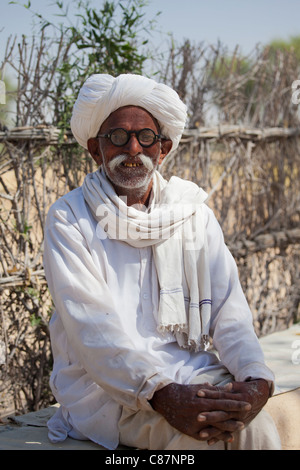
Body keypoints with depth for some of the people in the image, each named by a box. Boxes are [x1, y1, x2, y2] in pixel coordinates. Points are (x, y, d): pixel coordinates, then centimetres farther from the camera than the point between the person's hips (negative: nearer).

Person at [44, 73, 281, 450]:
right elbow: (91, 326, -14)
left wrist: (257, 378, -20)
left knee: (255, 427, -26)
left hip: (191, 372, 3)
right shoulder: (69, 219, -1)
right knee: (200, 432, -30)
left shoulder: (193, 212, 11)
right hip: (104, 387, -3)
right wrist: (162, 394, -29)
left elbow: (229, 309, 1)